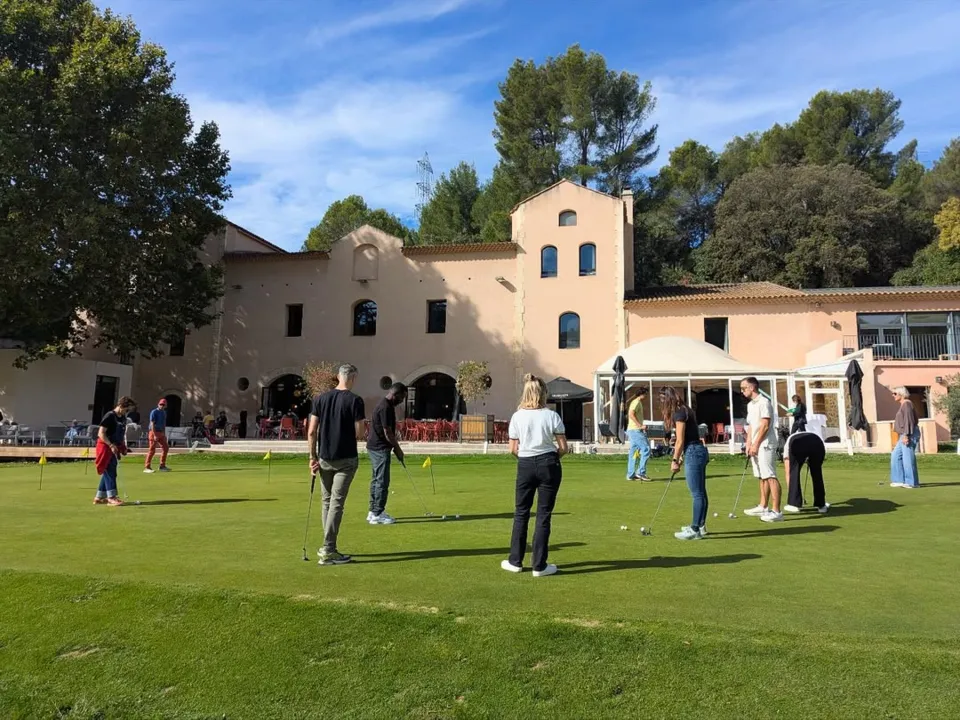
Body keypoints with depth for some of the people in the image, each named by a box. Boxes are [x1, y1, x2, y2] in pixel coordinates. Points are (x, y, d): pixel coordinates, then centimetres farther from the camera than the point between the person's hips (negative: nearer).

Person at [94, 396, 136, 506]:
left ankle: (99, 497, 19)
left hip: (114, 448, 9)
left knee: (107, 472, 11)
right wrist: (111, 445, -25)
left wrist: (123, 447, 12)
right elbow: (101, 433, -19)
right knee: (110, 472, -8)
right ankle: (111, 497, -5)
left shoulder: (123, 418, 11)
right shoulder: (109, 416, -15)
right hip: (106, 447, -9)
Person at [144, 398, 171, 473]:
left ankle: (162, 466, 17)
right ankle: (147, 467, -4)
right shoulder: (154, 412, -9)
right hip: (154, 432, -8)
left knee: (165, 447, 9)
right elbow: (152, 423, -15)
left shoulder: (164, 412, 15)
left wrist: (164, 434, 16)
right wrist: (155, 435, -21)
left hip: (161, 433, 8)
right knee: (152, 449, -9)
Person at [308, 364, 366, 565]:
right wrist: (364, 427, 11)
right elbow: (359, 433, -12)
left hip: (324, 459, 5)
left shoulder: (320, 398, 3)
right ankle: (328, 551, -4)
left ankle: (328, 546, 24)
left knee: (327, 502, 17)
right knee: (336, 503, -3)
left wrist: (313, 456, 7)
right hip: (346, 459, -4)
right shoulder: (355, 400, -10)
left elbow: (311, 431, 1)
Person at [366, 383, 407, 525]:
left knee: (376, 480, 14)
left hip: (375, 448, 11)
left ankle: (374, 512, 20)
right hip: (380, 449, -11)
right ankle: (377, 514, -1)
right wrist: (398, 449, -8)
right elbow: (388, 432, -20)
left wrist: (396, 448, 17)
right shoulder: (386, 407, -20)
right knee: (382, 481, -5)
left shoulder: (385, 405, 13)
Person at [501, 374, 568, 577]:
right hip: (548, 465, -1)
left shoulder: (517, 417, -2)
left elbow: (513, 449, -1)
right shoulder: (552, 416, -6)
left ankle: (515, 561, 21)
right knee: (543, 515, 5)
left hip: (525, 466, 1)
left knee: (521, 513, 13)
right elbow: (563, 448, -5)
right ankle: (539, 566, 10)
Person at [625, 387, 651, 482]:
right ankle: (640, 472, -12)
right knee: (646, 449, -11)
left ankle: (631, 475, 11)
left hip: (633, 430, 10)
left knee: (633, 452, 9)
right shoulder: (637, 402, -9)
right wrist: (640, 426, -23)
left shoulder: (637, 402, 21)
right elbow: (631, 414, -22)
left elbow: (629, 415, 24)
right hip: (635, 430, -10)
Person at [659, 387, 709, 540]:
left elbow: (680, 441, -14)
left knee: (697, 494, -5)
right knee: (701, 493, 15)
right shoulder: (685, 410, 15)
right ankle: (700, 525, 24)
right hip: (699, 451, 10)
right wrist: (681, 457, 12)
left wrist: (675, 460, -4)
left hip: (693, 453, -10)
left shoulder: (679, 413, -14)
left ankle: (695, 530, -1)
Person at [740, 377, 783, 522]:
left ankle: (776, 511, -10)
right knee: (762, 477, 15)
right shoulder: (750, 405, 16)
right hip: (756, 446, 10)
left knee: (770, 477, -10)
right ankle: (763, 507, 23)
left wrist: (755, 444, -16)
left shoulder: (764, 402, -13)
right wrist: (748, 444, 10)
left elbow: (765, 425, -17)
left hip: (765, 445, -10)